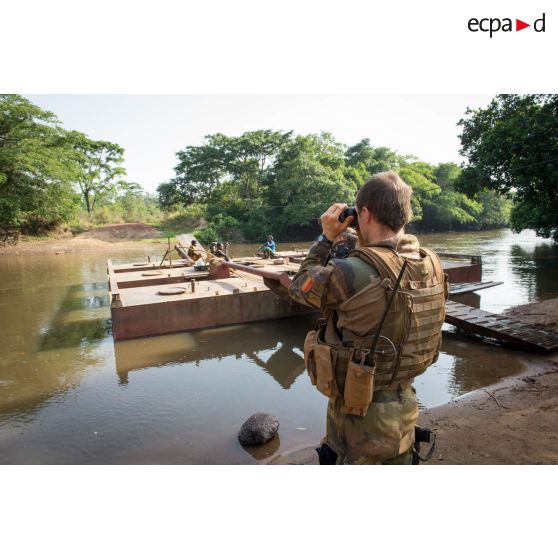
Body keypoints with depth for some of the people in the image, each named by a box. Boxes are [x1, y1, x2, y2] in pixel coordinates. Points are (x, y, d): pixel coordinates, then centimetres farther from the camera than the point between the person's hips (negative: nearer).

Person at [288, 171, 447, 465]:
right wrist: (369, 243, 4)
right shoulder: (432, 264, -9)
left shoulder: (352, 273, -30)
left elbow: (299, 287, -10)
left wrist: (326, 237, -4)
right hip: (403, 407, 6)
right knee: (397, 459, 27)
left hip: (359, 415, -6)